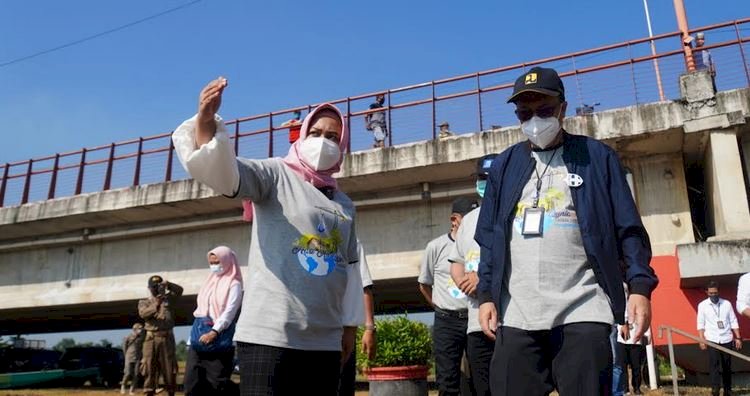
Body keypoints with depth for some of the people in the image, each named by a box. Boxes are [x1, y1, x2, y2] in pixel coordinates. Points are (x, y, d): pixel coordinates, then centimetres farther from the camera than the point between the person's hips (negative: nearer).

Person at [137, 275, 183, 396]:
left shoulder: (168, 298, 13)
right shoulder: (143, 302, 9)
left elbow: (179, 290, -2)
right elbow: (143, 313, -11)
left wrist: (168, 284, -18)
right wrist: (156, 305, -28)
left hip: (167, 337, 1)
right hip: (151, 338, 0)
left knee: (169, 368, 3)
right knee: (150, 368, -1)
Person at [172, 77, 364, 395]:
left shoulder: (345, 205, 17)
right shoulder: (275, 175, 1)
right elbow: (217, 168, -16)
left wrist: (350, 324, 19)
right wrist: (205, 120, -34)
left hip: (326, 341, 6)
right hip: (269, 334, -6)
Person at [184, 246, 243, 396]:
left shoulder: (233, 284, -3)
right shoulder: (210, 281, 19)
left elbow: (229, 312, -14)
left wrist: (214, 331, -26)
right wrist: (193, 335, 17)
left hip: (220, 337, -7)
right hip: (199, 333, 7)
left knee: (217, 381, -7)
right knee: (192, 379, 3)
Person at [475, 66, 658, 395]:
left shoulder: (597, 157, 8)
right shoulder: (504, 165, 14)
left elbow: (628, 229, 4)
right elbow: (490, 238, 14)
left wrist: (640, 285, -8)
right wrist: (486, 294, 6)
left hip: (582, 309, -2)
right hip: (515, 314, 3)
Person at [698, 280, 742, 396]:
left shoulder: (727, 304, 5)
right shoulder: (702, 305, 1)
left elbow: (733, 322, 7)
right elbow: (700, 324, 1)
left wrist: (738, 338, 2)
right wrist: (702, 339, -8)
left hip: (727, 339, 2)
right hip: (712, 340, -2)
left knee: (727, 366, 8)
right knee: (714, 364, -13)